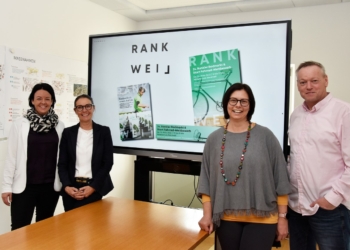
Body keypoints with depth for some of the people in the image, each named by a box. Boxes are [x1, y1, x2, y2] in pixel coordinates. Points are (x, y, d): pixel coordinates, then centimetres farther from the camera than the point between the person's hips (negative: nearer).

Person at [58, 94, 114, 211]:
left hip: (95, 189, -1)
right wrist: (66, 186, -11)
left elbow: (108, 162, -2)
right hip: (71, 190, 2)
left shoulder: (104, 131, 1)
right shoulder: (68, 132, 5)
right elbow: (62, 163, 4)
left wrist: (93, 187, -11)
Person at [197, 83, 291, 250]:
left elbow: (280, 179, -1)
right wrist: (207, 215, 1)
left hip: (261, 218, -2)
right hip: (226, 219, 2)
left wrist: (282, 217, 0)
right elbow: (206, 180, 5)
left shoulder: (265, 136, -4)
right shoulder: (214, 139, 3)